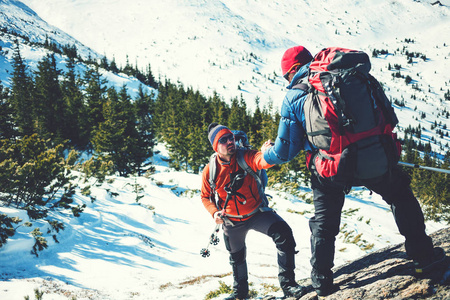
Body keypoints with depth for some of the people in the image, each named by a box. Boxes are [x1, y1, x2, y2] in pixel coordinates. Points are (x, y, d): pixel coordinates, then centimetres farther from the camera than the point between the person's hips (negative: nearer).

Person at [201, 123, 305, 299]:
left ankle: (287, 283, -16)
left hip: (257, 213, -2)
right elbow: (205, 197, 1)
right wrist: (214, 212, -17)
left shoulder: (244, 157, -19)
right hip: (232, 222, 2)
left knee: (283, 234, -26)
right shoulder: (210, 171, -15)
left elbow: (259, 161, -42)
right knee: (236, 256, 23)